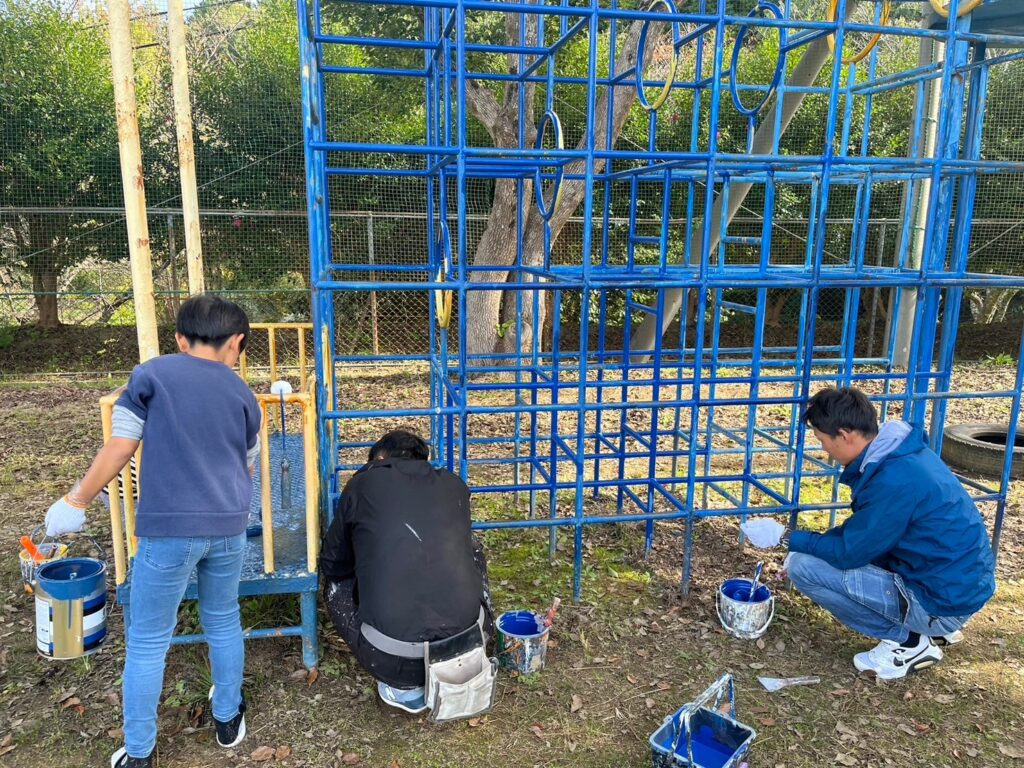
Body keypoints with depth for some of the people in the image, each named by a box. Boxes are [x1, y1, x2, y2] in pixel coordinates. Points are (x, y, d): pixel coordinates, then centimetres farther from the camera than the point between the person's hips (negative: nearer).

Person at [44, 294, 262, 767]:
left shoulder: (151, 374, -3)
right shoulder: (242, 394, 7)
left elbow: (120, 448, -5)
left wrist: (76, 501, 8)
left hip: (168, 529, -3)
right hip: (228, 528, 3)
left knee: (148, 641, 11)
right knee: (223, 623, 22)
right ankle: (228, 718, 38)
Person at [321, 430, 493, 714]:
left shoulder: (362, 484, 7)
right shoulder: (454, 485, 14)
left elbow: (332, 566, 18)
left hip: (394, 660, -2)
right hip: (466, 647, 3)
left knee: (335, 584, 26)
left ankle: (403, 687, 14)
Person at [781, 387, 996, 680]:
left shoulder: (894, 480, -28)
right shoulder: (900, 450, 1)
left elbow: (848, 554, -17)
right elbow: (861, 530, 14)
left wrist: (793, 540, -3)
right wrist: (806, 545, 10)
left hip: (944, 601, -9)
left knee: (803, 566, -14)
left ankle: (909, 642, -2)